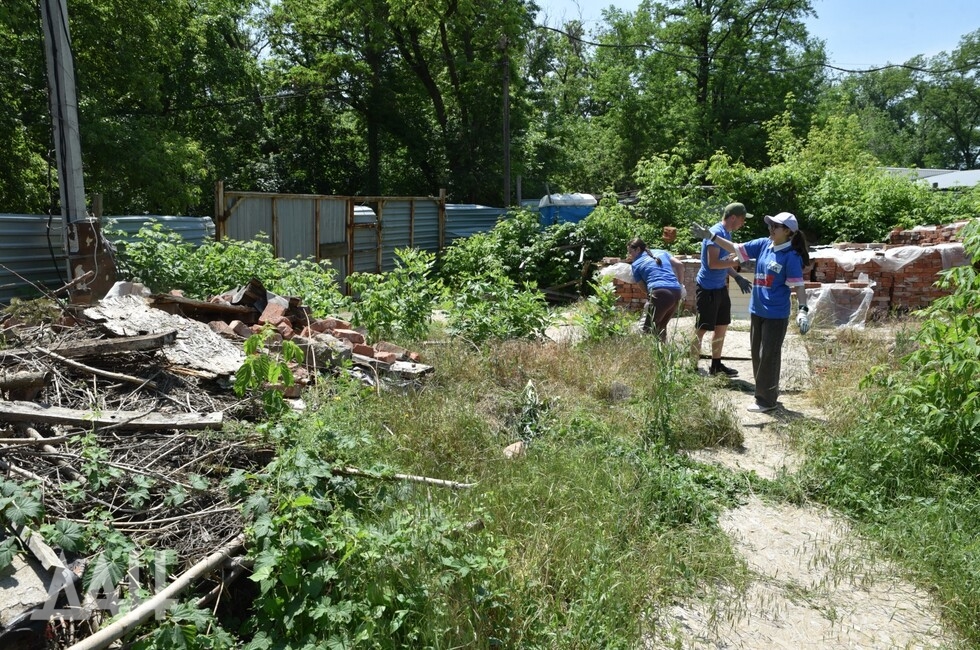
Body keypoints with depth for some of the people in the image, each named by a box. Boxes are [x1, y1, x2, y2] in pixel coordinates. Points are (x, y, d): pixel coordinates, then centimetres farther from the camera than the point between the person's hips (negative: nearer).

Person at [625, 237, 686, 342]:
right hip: (676, 293, 6)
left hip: (660, 294, -6)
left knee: (646, 329, -1)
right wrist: (680, 284, 21)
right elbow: (680, 265, 15)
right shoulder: (661, 252, 25)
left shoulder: (636, 264, 12)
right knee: (661, 327, 22)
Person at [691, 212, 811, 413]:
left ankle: (766, 400, 12)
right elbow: (736, 249, 8)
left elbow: (798, 285, -16)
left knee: (768, 356, 0)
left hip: (776, 315, -7)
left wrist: (803, 310, -26)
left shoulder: (791, 257, -14)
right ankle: (766, 392, 30)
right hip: (757, 311, 7)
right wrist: (711, 236, 3)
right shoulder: (763, 245, 3)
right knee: (757, 354, 15)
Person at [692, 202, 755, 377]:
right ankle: (693, 368, 7)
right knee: (702, 329, -2)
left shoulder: (727, 233, 11)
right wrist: (736, 261, -19)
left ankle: (716, 365, 28)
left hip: (720, 287, 10)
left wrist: (738, 278, 10)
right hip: (707, 288, -10)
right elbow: (713, 263, -26)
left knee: (722, 326, 16)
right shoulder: (716, 233, -19)